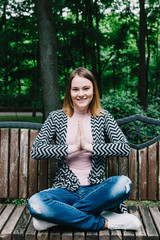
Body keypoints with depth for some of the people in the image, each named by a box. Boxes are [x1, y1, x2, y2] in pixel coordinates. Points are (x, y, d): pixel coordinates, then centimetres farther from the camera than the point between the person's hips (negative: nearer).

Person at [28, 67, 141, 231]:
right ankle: (105, 222, -19)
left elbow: (125, 148, -8)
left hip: (96, 189, 1)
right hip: (66, 189, 0)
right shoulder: (56, 118, 3)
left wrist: (89, 146, -15)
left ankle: (59, 215, -20)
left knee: (123, 183, -31)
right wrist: (72, 147, -14)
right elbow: (36, 150, -8)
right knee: (35, 203, -30)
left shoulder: (103, 117, 5)